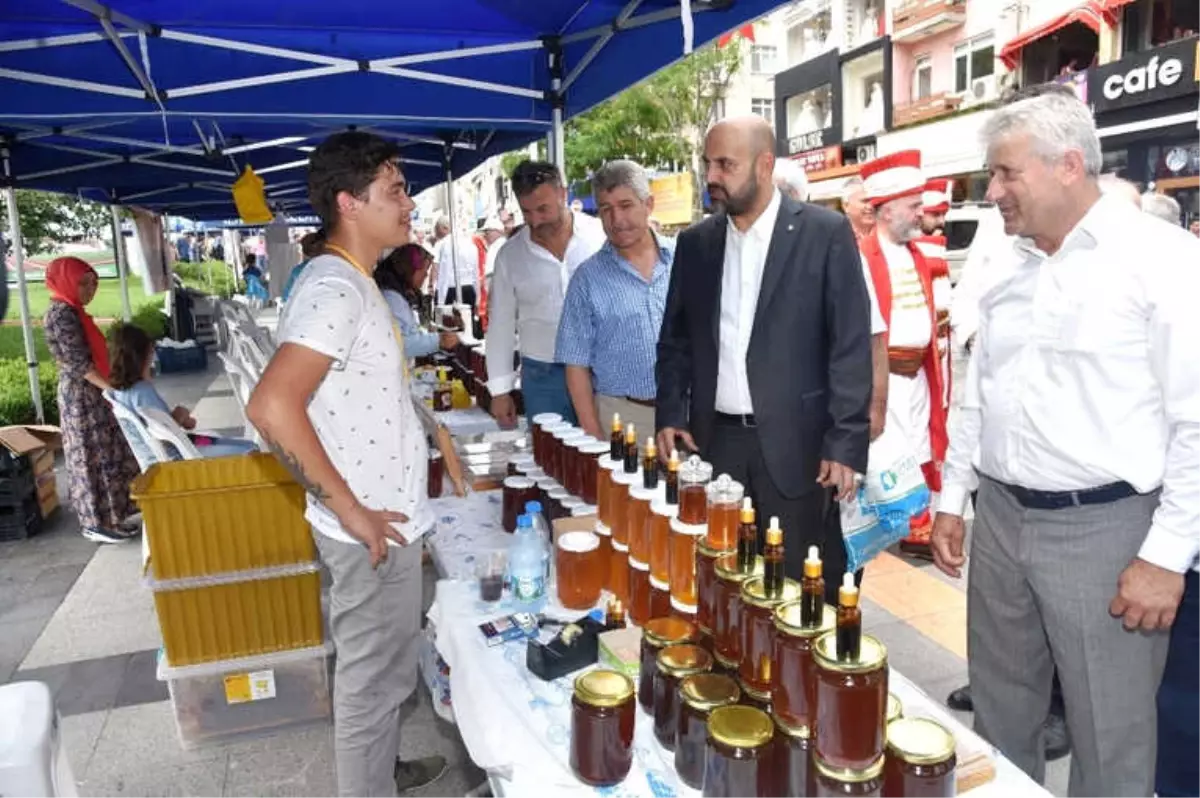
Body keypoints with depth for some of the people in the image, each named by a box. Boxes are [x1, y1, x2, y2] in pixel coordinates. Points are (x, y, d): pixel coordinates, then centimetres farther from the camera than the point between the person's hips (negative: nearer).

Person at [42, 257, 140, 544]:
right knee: (94, 458, -2)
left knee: (107, 455, 15)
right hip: (82, 397, -10)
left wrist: (111, 388, 16)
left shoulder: (71, 311, 12)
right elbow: (78, 362, -22)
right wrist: (112, 389, -26)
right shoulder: (62, 314, -17)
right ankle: (98, 523, 7)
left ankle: (112, 515, 24)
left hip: (92, 393, 10)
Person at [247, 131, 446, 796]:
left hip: (389, 518, 10)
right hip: (374, 529, -10)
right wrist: (351, 511, -25)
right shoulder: (335, 289, -22)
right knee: (372, 678, 9)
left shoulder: (352, 281, 10)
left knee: (387, 668, 25)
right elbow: (271, 406, -32)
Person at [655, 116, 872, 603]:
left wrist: (845, 442, -12)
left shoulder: (825, 233, -4)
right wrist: (669, 415, 2)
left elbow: (852, 344, -7)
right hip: (714, 441, 4)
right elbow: (675, 339, 13)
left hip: (795, 443, -3)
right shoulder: (694, 243, 8)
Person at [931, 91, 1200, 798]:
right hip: (1000, 518, 6)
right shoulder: (1010, 268, 10)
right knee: (999, 715, 19)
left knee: (1111, 741, 10)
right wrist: (953, 498, 14)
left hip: (1103, 527, -6)